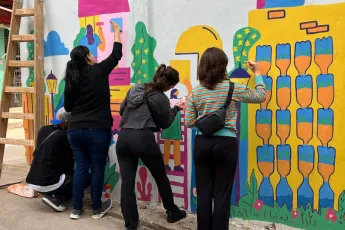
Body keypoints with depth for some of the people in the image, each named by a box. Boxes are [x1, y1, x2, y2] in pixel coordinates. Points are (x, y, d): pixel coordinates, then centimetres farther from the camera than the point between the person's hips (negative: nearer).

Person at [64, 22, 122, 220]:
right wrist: (117, 31, 21)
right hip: (97, 129, -4)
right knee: (98, 168, 6)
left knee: (81, 167, 12)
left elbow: (68, 107, 14)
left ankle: (76, 209, 17)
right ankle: (97, 209, 18)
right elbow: (116, 54, 7)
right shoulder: (99, 71, -6)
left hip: (75, 129, 5)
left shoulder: (71, 80, 6)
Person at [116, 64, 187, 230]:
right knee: (161, 177, 16)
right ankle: (172, 212, 33)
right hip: (143, 138, -5)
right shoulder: (162, 99, -2)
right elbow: (165, 124, 9)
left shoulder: (134, 89, 14)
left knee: (127, 182, 5)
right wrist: (176, 109, 20)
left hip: (123, 137, 5)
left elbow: (121, 111, 22)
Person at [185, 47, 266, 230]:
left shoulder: (195, 93, 1)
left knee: (203, 193, 10)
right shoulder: (234, 89, -5)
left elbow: (189, 123, 2)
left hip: (202, 143, 3)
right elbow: (261, 96, 11)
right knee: (222, 195, 5)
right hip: (226, 144, -2)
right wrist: (257, 73, 21)